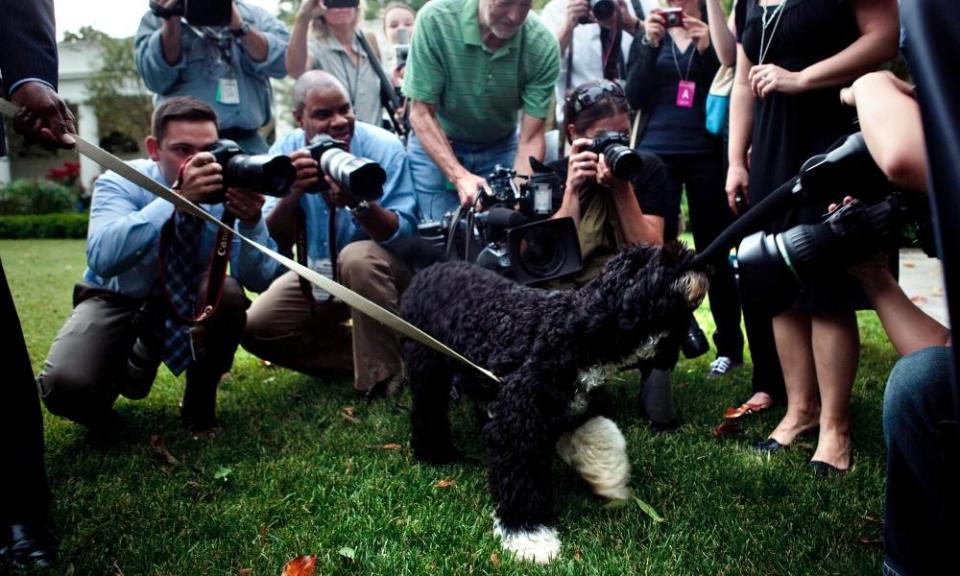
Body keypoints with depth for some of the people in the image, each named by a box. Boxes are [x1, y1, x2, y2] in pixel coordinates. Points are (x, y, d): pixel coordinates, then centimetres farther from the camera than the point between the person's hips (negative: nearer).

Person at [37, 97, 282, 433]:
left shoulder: (227, 187, -17)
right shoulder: (121, 183, -19)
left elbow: (258, 280, -23)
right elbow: (103, 259, -39)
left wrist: (252, 222, -43)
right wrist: (177, 197, -47)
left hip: (193, 303, 2)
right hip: (118, 301, -1)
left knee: (229, 292, -33)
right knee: (65, 384, -28)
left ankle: (200, 401, -7)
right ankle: (129, 366, 9)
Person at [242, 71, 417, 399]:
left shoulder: (383, 147, -20)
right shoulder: (287, 152, -11)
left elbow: (404, 234, -25)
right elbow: (275, 243, -16)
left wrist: (358, 202, -43)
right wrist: (292, 193, -35)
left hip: (381, 271, -4)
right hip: (319, 274, 4)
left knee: (357, 257, -36)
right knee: (256, 327, -12)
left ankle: (382, 376, -21)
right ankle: (359, 356, -1)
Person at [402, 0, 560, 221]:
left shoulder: (544, 46, -22)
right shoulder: (435, 19, -25)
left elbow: (530, 139, -17)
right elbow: (421, 112, -21)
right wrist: (460, 177, -33)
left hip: (501, 149, 1)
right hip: (434, 145, -1)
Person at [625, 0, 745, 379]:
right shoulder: (648, 34, 14)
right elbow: (634, 97, 1)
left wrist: (706, 50, -13)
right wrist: (650, 45, -9)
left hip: (707, 154, -1)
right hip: (656, 154, 1)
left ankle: (729, 347, 10)